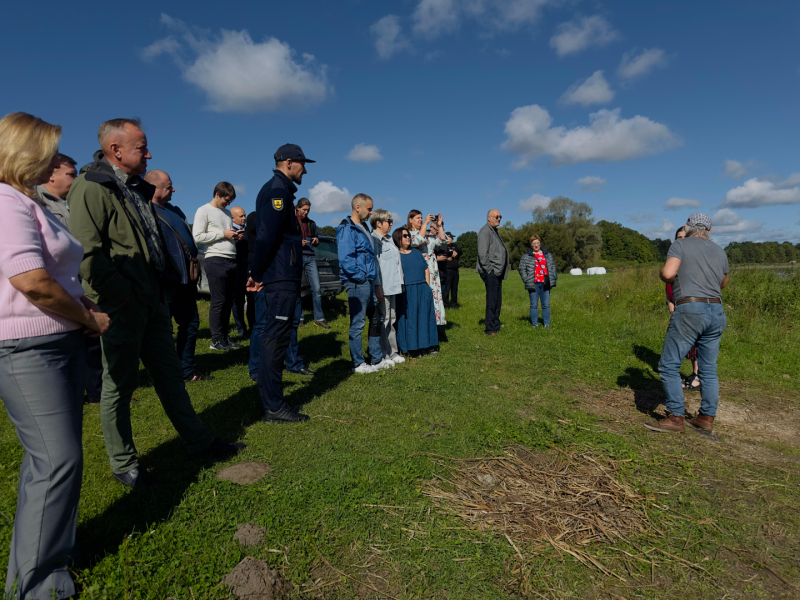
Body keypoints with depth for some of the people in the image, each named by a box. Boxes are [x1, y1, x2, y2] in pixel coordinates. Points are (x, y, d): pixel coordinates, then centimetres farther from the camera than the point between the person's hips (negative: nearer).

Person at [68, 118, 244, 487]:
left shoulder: (137, 189, 16)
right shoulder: (91, 188, -11)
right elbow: (89, 255, -20)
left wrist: (166, 283, 14)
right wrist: (123, 299, -21)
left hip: (153, 302, 8)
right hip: (121, 307, -8)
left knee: (170, 374, 15)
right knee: (119, 384, 6)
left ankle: (198, 441, 27)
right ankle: (122, 463, 22)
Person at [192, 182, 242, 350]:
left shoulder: (227, 212, 22)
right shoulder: (204, 211, -1)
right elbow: (197, 237, -10)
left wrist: (235, 237, 7)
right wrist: (222, 234, -10)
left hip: (232, 261, 7)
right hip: (216, 260, -7)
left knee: (229, 301, 9)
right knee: (218, 302, -5)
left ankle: (225, 336, 18)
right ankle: (216, 340, 2)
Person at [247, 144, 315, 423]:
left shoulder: (279, 190, 22)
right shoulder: (277, 190, -10)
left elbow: (267, 237, 20)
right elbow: (265, 236, -20)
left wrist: (258, 272, 15)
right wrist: (257, 273, -13)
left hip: (283, 277, 10)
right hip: (281, 278, -10)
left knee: (275, 338, 14)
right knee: (275, 339, -6)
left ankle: (271, 401, 25)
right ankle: (274, 407, 2)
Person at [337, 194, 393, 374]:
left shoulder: (363, 227, 17)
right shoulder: (347, 229, -13)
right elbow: (346, 259, -23)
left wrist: (374, 280, 15)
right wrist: (360, 277, -17)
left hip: (368, 283, 10)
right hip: (357, 284, -10)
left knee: (375, 321, 15)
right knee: (358, 324, -1)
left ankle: (377, 360, 26)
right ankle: (358, 364, 10)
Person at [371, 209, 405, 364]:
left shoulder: (389, 240, 20)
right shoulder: (374, 240, -9)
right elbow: (373, 264, -15)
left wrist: (398, 284, 22)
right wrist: (377, 287, -20)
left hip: (393, 287, 10)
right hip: (382, 288, -10)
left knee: (392, 320, 13)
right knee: (383, 321, -5)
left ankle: (393, 353, 21)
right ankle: (383, 356, 3)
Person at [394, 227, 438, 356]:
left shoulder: (416, 252, 16)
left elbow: (426, 269, 18)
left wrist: (427, 286, 9)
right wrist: (401, 289, -14)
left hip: (423, 291, 5)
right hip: (407, 292, -5)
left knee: (425, 317, 6)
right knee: (409, 319, -3)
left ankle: (427, 346, 15)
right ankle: (411, 348, 5)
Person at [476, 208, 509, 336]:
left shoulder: (494, 231, 22)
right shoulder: (485, 231, -9)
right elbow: (482, 253, -18)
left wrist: (501, 270, 17)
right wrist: (489, 270, -18)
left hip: (498, 272, 10)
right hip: (491, 272, -10)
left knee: (497, 302, 13)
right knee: (492, 302, -8)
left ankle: (495, 327, 21)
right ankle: (489, 329, -1)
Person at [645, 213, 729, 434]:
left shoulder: (680, 245, 0)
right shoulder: (720, 252, 16)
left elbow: (667, 274, -15)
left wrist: (665, 274, 7)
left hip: (689, 310, -7)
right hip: (717, 312, 7)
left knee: (669, 365, 0)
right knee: (709, 369, 13)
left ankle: (676, 418, 0)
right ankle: (707, 418, 20)